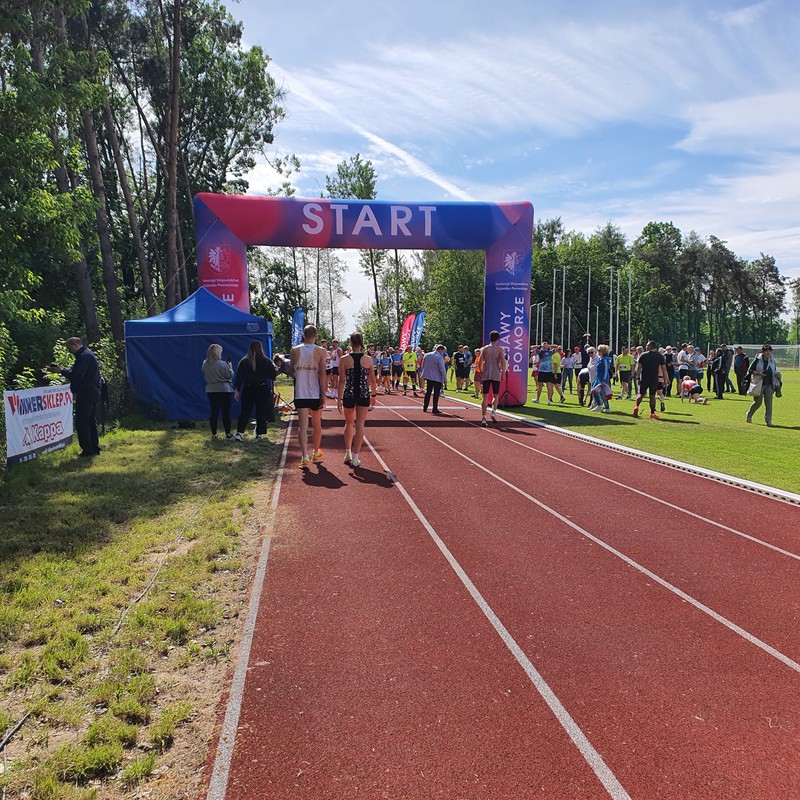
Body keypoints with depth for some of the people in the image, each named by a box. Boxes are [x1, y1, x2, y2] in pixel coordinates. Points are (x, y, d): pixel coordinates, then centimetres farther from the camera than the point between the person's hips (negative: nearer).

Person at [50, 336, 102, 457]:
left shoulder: (84, 356, -16)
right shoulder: (88, 354, 17)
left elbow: (77, 376, -22)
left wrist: (62, 370, -11)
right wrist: (64, 369, 7)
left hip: (85, 395, -11)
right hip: (92, 394, 11)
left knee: (81, 423, -6)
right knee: (91, 421, 15)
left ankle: (87, 450, -5)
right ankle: (94, 448, 19)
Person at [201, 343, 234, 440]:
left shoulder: (205, 365, 0)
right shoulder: (222, 364, -15)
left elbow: (205, 376, 13)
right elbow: (230, 375, -7)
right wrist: (230, 367, 7)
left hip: (211, 390, 4)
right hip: (224, 389, -4)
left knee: (214, 412, 8)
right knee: (226, 413, 3)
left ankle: (214, 434, 9)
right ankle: (228, 433, 5)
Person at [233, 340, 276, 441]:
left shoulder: (243, 362, 0)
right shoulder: (267, 361, -4)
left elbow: (239, 377, -1)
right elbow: (273, 376, 2)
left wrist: (236, 389, 2)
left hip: (248, 390, 1)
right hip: (263, 390, -1)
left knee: (244, 412, 4)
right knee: (261, 412, 7)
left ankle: (239, 433, -8)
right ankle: (259, 434, 9)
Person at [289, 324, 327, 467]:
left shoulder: (295, 350, 1)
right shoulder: (321, 351, -4)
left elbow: (291, 372, 10)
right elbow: (322, 373, -11)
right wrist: (323, 394, -8)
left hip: (300, 393, 0)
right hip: (316, 393, 0)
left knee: (302, 425, -2)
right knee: (316, 424, 16)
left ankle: (305, 457, -13)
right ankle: (316, 453, 30)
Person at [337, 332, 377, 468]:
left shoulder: (344, 359, -6)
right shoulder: (368, 359, -2)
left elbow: (342, 381, -7)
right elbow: (373, 380, 5)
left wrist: (339, 398, 0)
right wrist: (373, 394, 19)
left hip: (349, 394, 0)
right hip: (364, 395, 0)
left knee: (349, 423, 20)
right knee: (360, 425, 2)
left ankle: (348, 453, 23)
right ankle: (355, 458, -1)